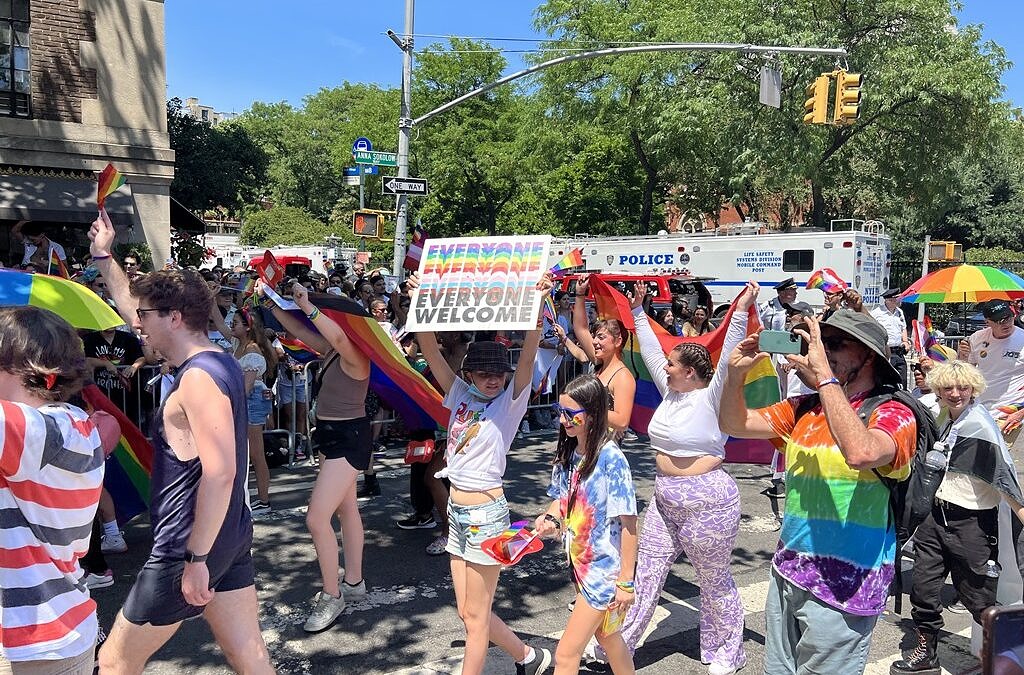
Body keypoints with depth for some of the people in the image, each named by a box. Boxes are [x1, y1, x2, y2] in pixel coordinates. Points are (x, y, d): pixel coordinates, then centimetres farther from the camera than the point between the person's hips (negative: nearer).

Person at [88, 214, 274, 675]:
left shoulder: (198, 378, -21)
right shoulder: (215, 361, 8)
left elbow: (220, 472, -27)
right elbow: (138, 312, 23)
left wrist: (196, 558, -23)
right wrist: (103, 257, 27)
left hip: (190, 549, -9)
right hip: (230, 540, 9)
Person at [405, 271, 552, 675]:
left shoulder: (509, 402, -9)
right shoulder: (460, 395, 4)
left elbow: (528, 356, -24)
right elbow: (431, 351, -2)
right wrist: (419, 303, -12)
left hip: (486, 513, -7)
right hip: (457, 512, 7)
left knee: (475, 615, 4)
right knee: (469, 612, 16)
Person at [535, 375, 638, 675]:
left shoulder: (610, 458, -23)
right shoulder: (568, 452, -1)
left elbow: (628, 522, -20)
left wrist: (625, 582, -17)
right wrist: (551, 519, -9)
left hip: (604, 569, -7)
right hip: (580, 562, 8)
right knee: (606, 636, 26)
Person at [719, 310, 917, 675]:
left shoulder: (892, 413, -12)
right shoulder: (804, 409, 5)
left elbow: (861, 453, -34)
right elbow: (734, 424, 10)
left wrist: (824, 376, -29)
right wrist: (735, 371, -6)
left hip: (842, 583, -6)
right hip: (787, 572, 6)